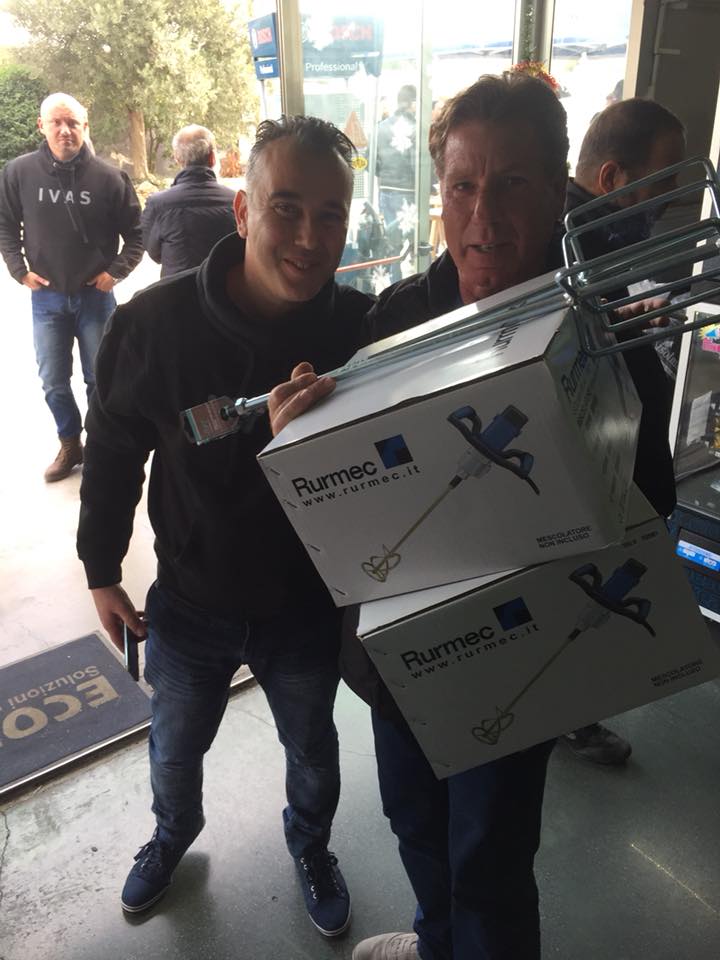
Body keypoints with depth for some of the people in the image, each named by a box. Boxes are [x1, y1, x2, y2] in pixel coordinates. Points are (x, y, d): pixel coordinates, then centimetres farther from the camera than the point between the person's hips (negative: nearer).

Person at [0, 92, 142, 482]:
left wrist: (115, 272, -8)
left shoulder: (107, 176, -8)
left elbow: (135, 233, 1)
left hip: (95, 296, -1)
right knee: (53, 382, 10)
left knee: (100, 379, 10)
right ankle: (70, 444, 29)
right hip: (46, 297, 2)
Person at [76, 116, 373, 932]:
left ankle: (310, 847, 58)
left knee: (312, 752, 25)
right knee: (174, 750, 27)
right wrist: (101, 570, 0)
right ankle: (173, 834, 61)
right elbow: (113, 452, -6)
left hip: (307, 605, 0)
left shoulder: (363, 329, -20)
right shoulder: (156, 321, -21)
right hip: (189, 603, 1)